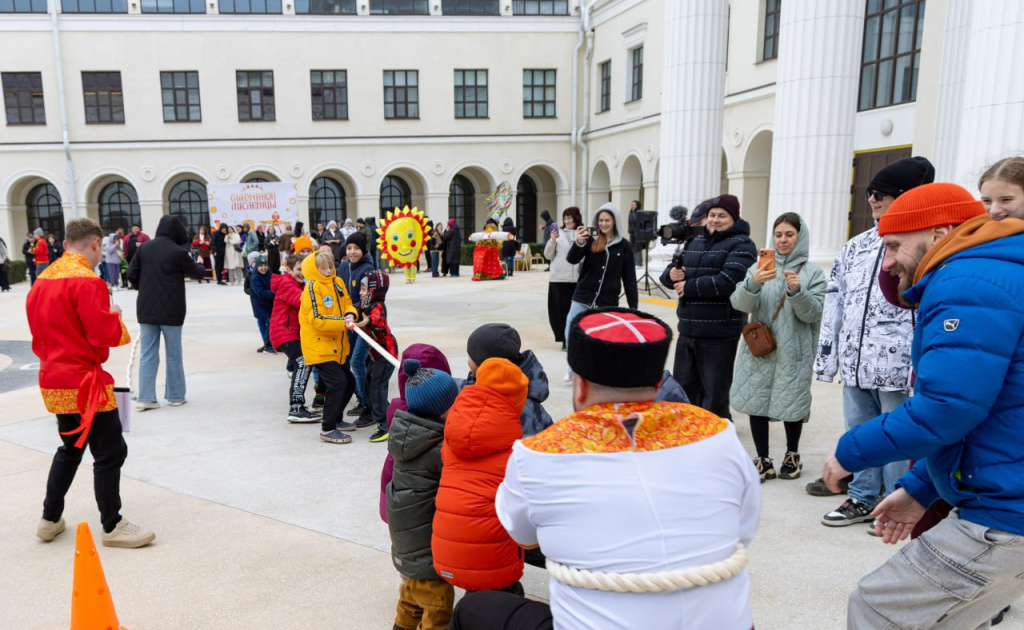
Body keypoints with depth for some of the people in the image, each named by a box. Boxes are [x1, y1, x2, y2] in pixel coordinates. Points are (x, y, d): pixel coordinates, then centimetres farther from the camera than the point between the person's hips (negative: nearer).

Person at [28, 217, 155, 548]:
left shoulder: (43, 279, 9)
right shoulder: (88, 281, -19)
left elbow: (39, 327, 15)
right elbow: (105, 334, -22)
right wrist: (115, 315, -3)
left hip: (55, 380, 9)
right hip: (84, 381, -9)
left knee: (70, 448, 23)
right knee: (110, 452, 1)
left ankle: (50, 520, 31)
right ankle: (113, 527, 9)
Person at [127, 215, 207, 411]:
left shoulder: (144, 248, 0)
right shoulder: (178, 252, -12)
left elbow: (132, 275, 2)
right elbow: (197, 273, 1)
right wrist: (201, 266, 25)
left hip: (146, 309, 4)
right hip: (171, 311, -4)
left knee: (147, 354, 8)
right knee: (174, 354, 8)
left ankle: (146, 398, 6)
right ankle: (176, 396, 16)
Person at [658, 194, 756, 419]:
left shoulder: (741, 245, -7)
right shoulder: (695, 243, 16)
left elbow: (728, 281, -23)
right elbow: (670, 272, 17)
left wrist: (689, 287, -15)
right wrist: (672, 275, -8)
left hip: (720, 334, -7)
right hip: (688, 330, 7)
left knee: (714, 396, 2)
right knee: (682, 390, 17)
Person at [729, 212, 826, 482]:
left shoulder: (813, 272, 1)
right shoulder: (760, 267, 5)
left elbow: (813, 313, -8)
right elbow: (740, 304, -7)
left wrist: (797, 291, -25)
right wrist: (752, 283, -27)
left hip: (793, 352, -2)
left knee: (790, 404, 6)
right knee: (755, 402, 3)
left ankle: (792, 455, 30)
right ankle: (763, 460, 17)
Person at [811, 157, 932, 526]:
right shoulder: (855, 247, 14)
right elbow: (834, 304, 15)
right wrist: (826, 357, 12)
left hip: (896, 364, -6)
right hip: (855, 361, 6)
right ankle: (863, 498, 31)